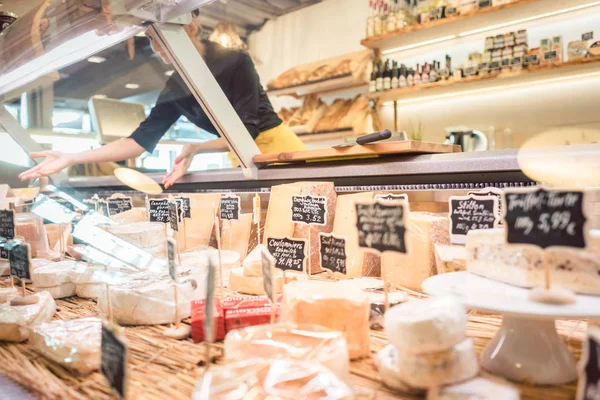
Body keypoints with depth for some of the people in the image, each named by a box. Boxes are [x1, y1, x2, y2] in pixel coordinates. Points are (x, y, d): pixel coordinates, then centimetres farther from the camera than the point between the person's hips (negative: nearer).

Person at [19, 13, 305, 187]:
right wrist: (71, 159, -9)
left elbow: (247, 130, -19)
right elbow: (141, 140, -2)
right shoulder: (174, 90, 1)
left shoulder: (236, 62, -16)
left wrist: (195, 149, -33)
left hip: (274, 144, -4)